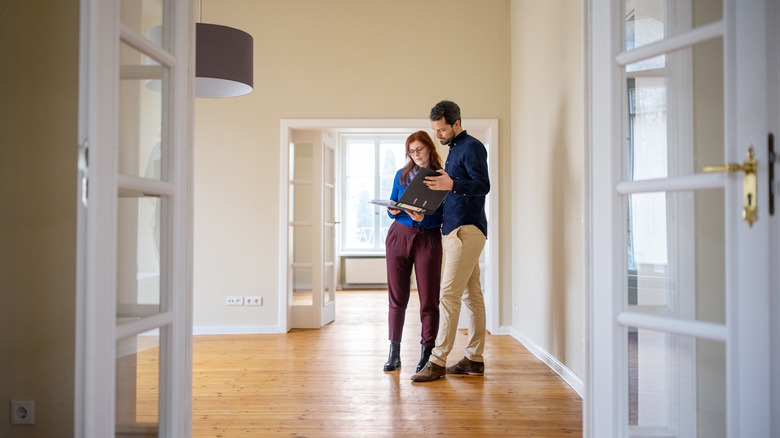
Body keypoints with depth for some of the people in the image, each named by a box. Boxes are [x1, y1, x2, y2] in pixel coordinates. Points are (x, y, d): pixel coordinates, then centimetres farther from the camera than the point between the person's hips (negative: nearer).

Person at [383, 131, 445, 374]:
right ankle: (394, 353, 12)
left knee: (429, 298, -2)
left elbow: (443, 216, -3)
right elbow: (392, 205, 15)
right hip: (399, 236, 2)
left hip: (429, 239, -2)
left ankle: (426, 354, 8)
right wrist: (393, 211, -7)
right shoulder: (402, 174, 12)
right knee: (397, 297, 3)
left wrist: (424, 218, -20)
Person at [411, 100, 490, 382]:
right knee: (471, 294, 10)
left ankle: (438, 361, -8)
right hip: (455, 229, 10)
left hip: (466, 230, -10)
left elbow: (483, 185, -19)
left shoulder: (471, 147, -7)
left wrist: (451, 184, -32)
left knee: (449, 294, -12)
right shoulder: (455, 150, 22)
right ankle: (474, 359, 15)